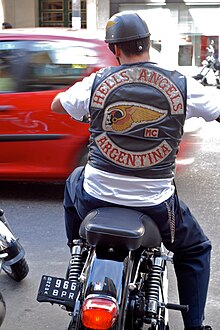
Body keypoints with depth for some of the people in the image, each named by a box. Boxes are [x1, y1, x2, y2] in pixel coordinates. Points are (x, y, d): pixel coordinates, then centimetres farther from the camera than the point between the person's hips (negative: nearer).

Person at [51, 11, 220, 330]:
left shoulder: (97, 82, -3)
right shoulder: (182, 85, -6)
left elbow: (56, 105, 14)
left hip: (96, 196, 1)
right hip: (155, 204, -1)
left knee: (72, 186, 38)